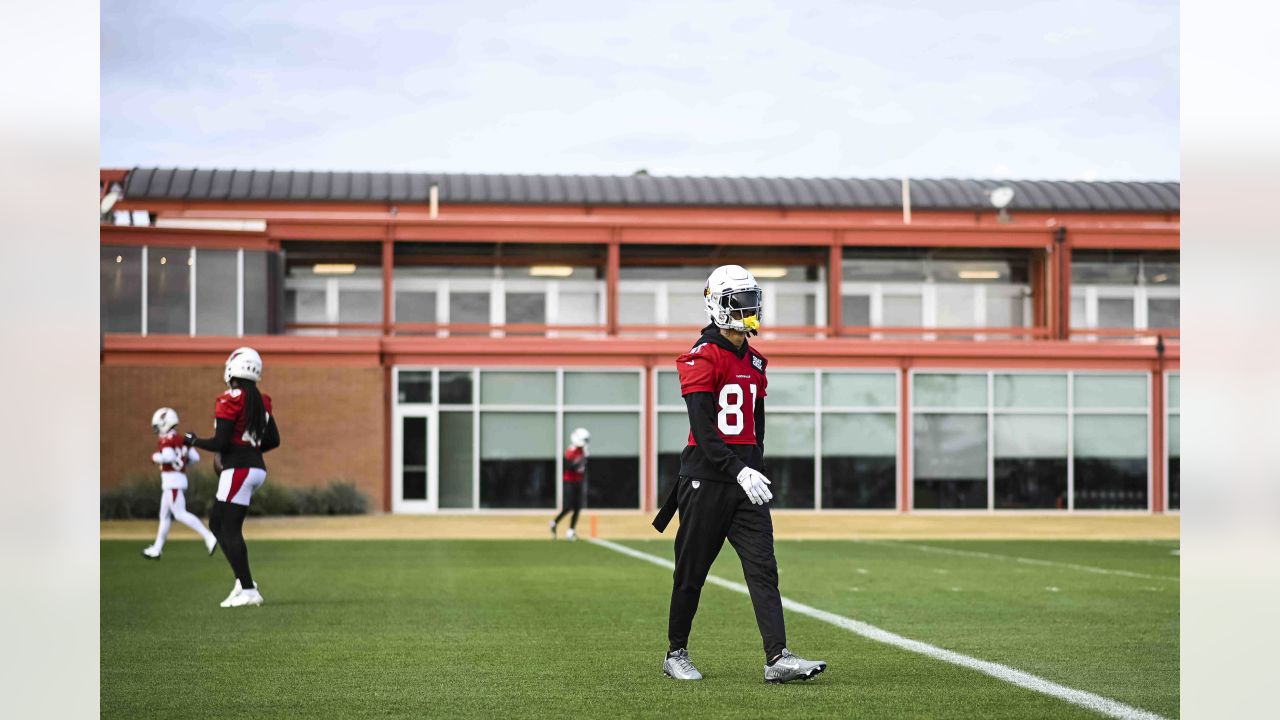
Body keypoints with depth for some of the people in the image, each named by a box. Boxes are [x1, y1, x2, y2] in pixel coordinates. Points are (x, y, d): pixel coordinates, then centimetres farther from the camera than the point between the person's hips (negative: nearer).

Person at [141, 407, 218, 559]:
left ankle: (209, 537, -18)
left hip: (172, 481, -10)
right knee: (165, 516, 15)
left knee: (180, 514, -11)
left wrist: (155, 457, -10)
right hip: (180, 478, 10)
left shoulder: (165, 440, -10)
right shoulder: (180, 439, 15)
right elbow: (195, 457, 13)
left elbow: (168, 456, -27)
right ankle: (157, 549, 22)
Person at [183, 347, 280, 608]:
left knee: (230, 530, -3)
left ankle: (248, 591, -5)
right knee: (217, 522, 17)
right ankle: (243, 580, 13)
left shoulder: (231, 401, -13)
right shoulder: (261, 401, 11)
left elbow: (220, 443, -15)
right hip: (257, 467, 8)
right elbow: (273, 440, 14)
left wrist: (194, 441, 2)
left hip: (238, 470, -8)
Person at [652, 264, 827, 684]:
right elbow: (702, 430, -19)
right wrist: (739, 471, -26)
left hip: (744, 477, 7)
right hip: (707, 479, -7)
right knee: (692, 571, 4)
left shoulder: (754, 362, 15)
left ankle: (777, 658, -11)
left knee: (763, 569, -4)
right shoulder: (702, 359, -10)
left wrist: (755, 468, 16)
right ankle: (676, 654, 18)